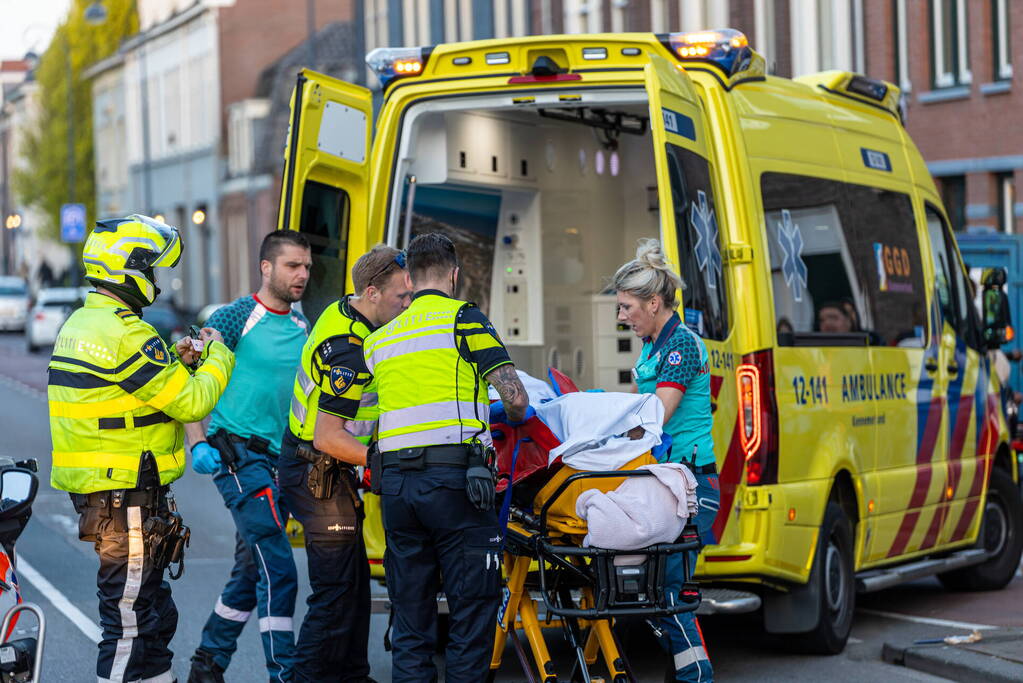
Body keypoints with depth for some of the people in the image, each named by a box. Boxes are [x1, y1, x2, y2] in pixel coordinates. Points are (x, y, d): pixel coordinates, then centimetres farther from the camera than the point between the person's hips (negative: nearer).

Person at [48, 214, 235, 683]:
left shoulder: (80, 324, 13)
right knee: (129, 623, -5)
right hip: (128, 501, -10)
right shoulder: (125, 335, -19)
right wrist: (216, 356, 0)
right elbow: (191, 403, -17)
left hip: (96, 491, 10)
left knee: (154, 614, 18)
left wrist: (175, 364, 10)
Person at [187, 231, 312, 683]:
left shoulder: (302, 328, 14)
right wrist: (198, 443, -17)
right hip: (239, 454, -7)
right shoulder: (235, 318, -6)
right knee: (279, 570, -14)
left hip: (280, 460, 7)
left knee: (251, 571, 13)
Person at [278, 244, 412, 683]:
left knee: (355, 581, 15)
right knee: (337, 591, -8)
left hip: (314, 469, 10)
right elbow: (327, 438, -25)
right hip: (317, 476, -10)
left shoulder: (344, 311, 5)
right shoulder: (350, 353, -25)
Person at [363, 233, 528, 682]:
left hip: (394, 484, 5)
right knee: (473, 609, 0)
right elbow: (515, 399, -4)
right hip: (455, 479, -5)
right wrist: (514, 420, 17)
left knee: (410, 615, 9)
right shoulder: (463, 318, 1)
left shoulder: (379, 340, 18)